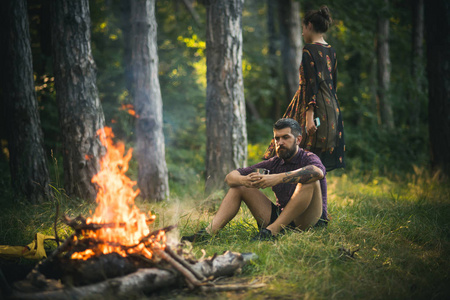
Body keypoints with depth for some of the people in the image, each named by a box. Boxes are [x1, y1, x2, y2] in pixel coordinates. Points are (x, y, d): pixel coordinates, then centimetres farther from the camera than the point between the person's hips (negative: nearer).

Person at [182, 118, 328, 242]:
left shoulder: (308, 158, -5)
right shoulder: (274, 163, 10)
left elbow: (318, 172, -35)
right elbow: (230, 177, 3)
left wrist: (278, 178, -41)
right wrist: (244, 180, -23)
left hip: (308, 220, -5)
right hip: (279, 216, 5)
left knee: (310, 181, -31)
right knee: (239, 187, 2)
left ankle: (272, 231, -34)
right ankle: (209, 232, -19)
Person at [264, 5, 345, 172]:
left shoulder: (309, 50, -12)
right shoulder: (331, 51, 13)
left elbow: (311, 84, -19)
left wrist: (309, 116, -24)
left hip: (317, 109, -8)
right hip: (332, 110, 8)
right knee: (321, 168, 9)